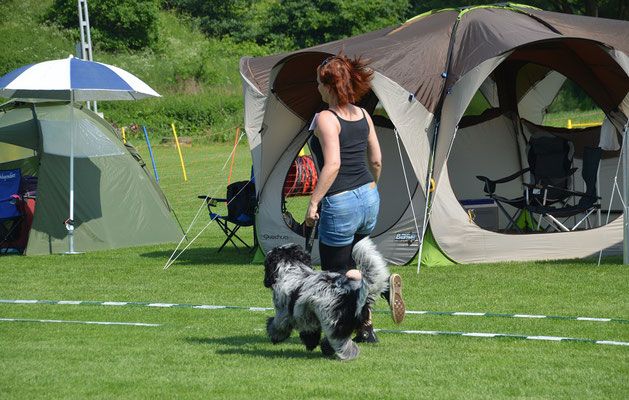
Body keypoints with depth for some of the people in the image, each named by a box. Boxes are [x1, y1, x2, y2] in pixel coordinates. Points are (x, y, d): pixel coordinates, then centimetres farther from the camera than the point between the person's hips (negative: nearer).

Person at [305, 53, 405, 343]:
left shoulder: (326, 119, -15)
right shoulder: (363, 116, 8)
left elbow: (332, 164, -23)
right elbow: (376, 161, 14)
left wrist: (313, 202, -18)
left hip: (340, 203, -8)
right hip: (369, 198, 8)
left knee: (335, 273, 5)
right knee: (351, 267, 22)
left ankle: (383, 284, -19)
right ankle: (365, 330, 10)